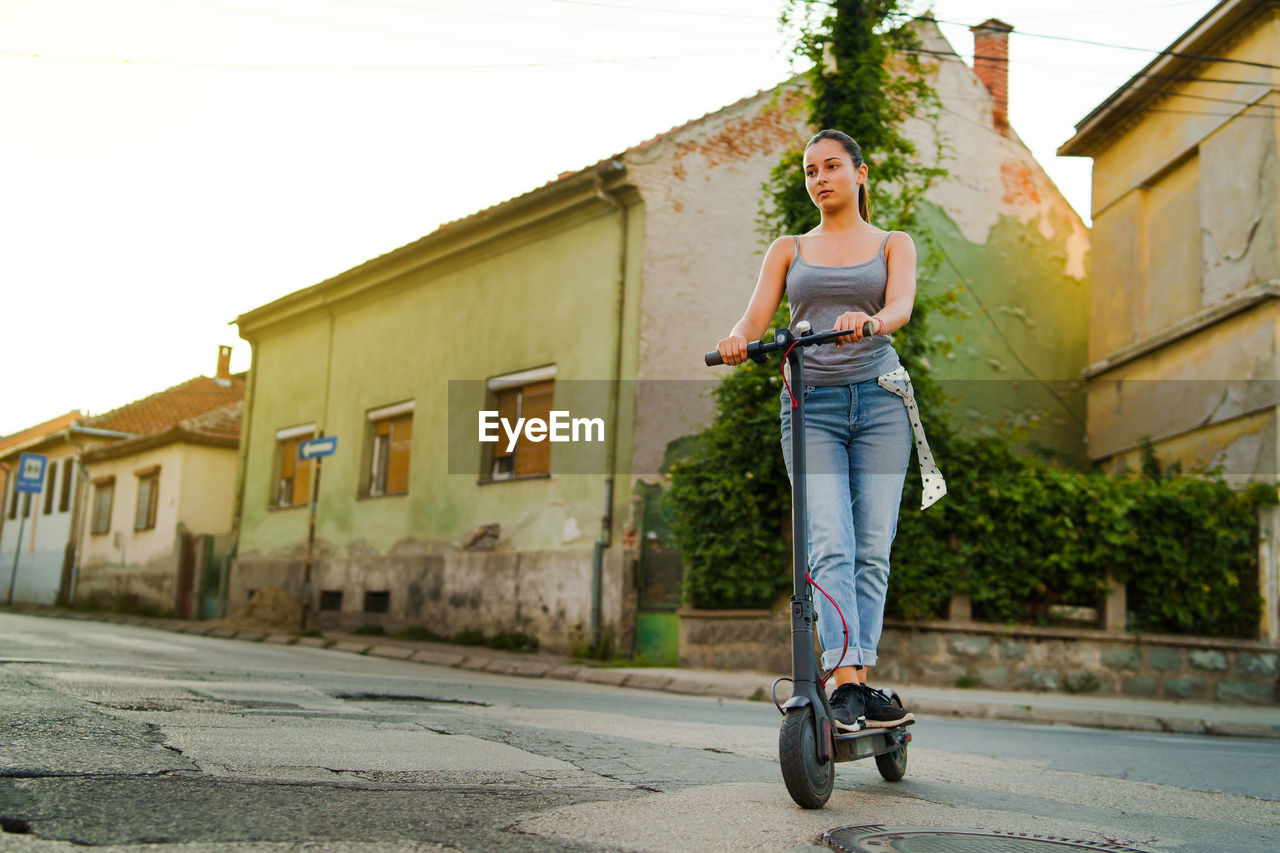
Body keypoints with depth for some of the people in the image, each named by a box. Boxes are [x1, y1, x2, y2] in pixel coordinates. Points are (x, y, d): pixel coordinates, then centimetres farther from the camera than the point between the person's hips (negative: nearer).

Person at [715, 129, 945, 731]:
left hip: (879, 399, 0)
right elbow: (757, 316, 3)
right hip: (811, 405, 0)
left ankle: (860, 680, 5)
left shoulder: (893, 244, 13)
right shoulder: (789, 249, 17)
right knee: (830, 546, -13)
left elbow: (901, 305, -7)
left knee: (872, 549, -2)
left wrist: (870, 321, -31)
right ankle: (845, 682, -17)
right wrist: (736, 339, -22)